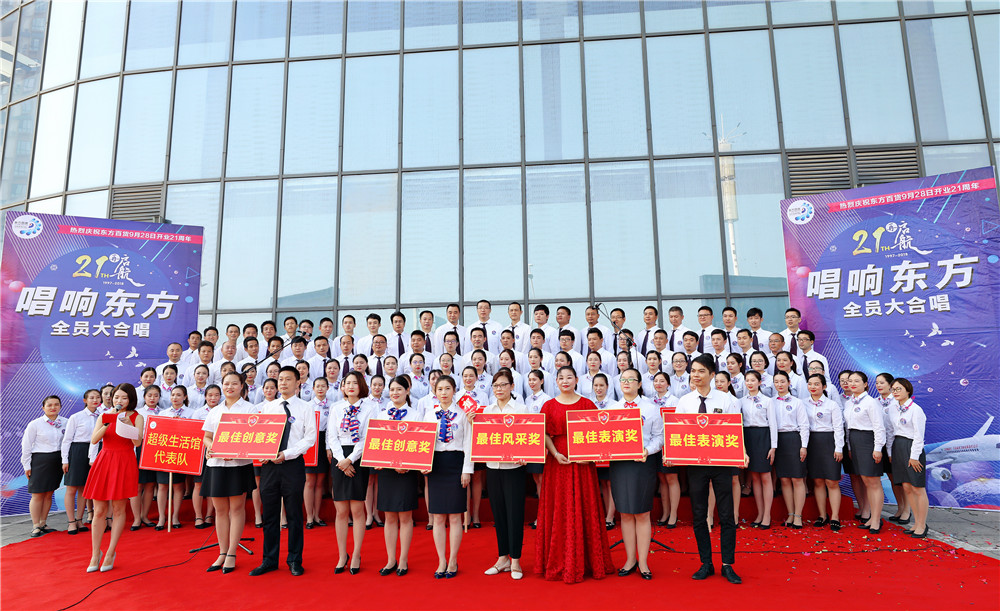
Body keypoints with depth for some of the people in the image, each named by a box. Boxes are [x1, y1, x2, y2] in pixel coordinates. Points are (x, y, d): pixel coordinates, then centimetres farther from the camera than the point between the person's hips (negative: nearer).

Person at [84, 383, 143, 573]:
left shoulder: (136, 417, 1)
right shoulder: (105, 416, 10)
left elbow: (137, 442, -11)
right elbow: (93, 440, -2)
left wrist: (127, 422, -19)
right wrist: (107, 425, -15)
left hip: (124, 463, -3)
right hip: (103, 461, 3)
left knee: (118, 509, 2)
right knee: (98, 511, 4)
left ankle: (111, 553, 14)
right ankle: (95, 555, 16)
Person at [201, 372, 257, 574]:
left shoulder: (249, 409, 1)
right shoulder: (215, 411, 15)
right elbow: (207, 436, 15)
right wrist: (209, 446, -7)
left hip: (239, 464, -4)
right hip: (216, 464, 4)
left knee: (236, 508, 0)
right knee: (220, 510, 8)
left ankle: (231, 555, 8)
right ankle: (222, 553, 17)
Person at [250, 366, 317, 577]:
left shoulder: (305, 408, 1)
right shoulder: (267, 408, 12)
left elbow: (310, 437, -6)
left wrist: (286, 454, -17)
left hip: (293, 465, -3)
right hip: (269, 464, 3)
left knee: (294, 514, 4)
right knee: (269, 514, 9)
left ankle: (295, 560, 16)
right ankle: (269, 560, 21)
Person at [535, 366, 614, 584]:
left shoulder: (587, 404, 5)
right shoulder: (549, 406, 7)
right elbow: (545, 435, 1)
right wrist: (556, 454, -13)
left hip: (582, 462, 0)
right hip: (557, 462, 1)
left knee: (584, 509, 3)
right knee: (559, 510, 4)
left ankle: (586, 561, 16)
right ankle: (559, 563, 15)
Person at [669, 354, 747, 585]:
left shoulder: (727, 400, -1)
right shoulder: (684, 401, 3)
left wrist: (743, 453, -19)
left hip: (722, 462, -1)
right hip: (694, 462, 2)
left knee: (726, 515, 4)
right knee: (699, 515, 8)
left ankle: (727, 565, 18)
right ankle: (706, 564, 22)